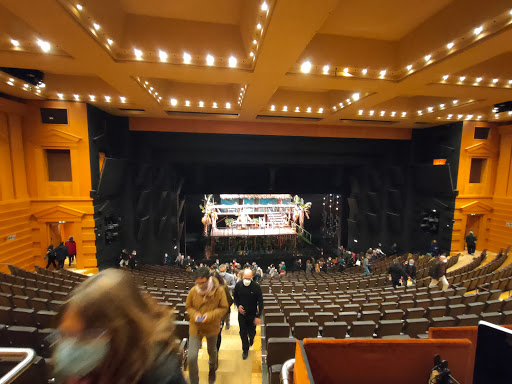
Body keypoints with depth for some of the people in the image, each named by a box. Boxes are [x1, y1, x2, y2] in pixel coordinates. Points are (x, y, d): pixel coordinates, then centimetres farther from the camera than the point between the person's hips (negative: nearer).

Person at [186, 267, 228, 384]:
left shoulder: (219, 291, -21)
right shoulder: (193, 291, -17)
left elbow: (224, 308, -11)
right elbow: (188, 307, -1)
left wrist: (210, 315, -25)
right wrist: (194, 315, -20)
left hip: (212, 327, 0)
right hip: (195, 327, 0)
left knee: (212, 351, 25)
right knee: (192, 357, -4)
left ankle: (212, 368, 59)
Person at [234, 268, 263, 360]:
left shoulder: (256, 287, -20)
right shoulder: (238, 285, -13)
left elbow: (260, 303, -13)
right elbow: (235, 296, 6)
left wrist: (258, 316, -15)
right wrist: (238, 305, -9)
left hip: (252, 314, -1)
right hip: (242, 313, 1)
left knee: (251, 332, 14)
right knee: (243, 333, 11)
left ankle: (251, 338, 50)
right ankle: (245, 350, 36)